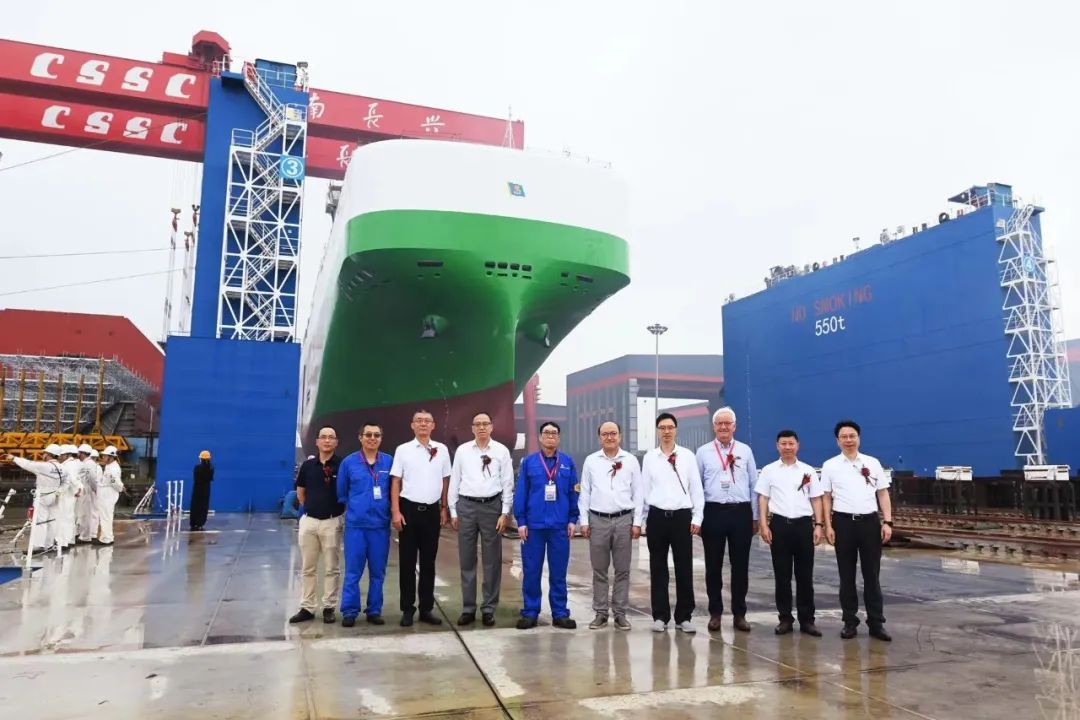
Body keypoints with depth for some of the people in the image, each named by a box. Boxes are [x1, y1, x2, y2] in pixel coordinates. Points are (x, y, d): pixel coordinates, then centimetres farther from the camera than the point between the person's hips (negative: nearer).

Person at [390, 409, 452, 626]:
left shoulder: (442, 450, 4)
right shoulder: (403, 450, -2)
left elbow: (445, 480, 11)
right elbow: (395, 482, -2)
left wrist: (444, 508, 10)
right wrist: (395, 511, -8)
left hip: (432, 510, 2)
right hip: (409, 508, -2)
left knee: (429, 562, 9)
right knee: (407, 562, 5)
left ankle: (426, 608, 19)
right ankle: (407, 609, 16)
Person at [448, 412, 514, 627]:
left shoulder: (501, 451, 2)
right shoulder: (462, 450, 5)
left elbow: (508, 483, 2)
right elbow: (454, 481, 7)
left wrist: (505, 513, -4)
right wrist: (453, 511, 5)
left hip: (492, 506, -1)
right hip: (466, 506, 1)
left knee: (492, 560, 5)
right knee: (466, 560, 7)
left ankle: (489, 609, 16)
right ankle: (468, 608, 18)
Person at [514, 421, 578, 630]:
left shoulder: (568, 462, 5)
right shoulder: (529, 462, 2)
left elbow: (573, 493, 6)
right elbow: (520, 493, 1)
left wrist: (573, 520, 1)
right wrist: (520, 521, -4)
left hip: (560, 526, 1)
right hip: (533, 525, 0)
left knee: (558, 572, 8)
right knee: (531, 571, 6)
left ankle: (560, 614, 19)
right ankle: (530, 613, 18)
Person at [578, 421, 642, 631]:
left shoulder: (631, 460, 3)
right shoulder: (591, 461, 5)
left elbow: (637, 493, 4)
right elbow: (584, 493, 6)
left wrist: (637, 522, 0)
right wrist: (584, 521, 2)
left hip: (623, 519, 0)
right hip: (598, 520, 0)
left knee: (622, 569, 6)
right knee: (599, 570, 6)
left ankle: (620, 613, 15)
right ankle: (600, 612, 15)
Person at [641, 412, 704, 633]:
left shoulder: (688, 456, 2)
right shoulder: (649, 457, 4)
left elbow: (696, 488, 3)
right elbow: (644, 490, 6)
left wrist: (697, 517, -1)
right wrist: (640, 520, 6)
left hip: (682, 516, 0)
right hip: (657, 517, 1)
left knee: (684, 569, 4)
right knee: (658, 569, 8)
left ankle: (684, 617, 17)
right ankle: (660, 616, 19)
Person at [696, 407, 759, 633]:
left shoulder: (745, 451, 8)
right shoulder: (703, 452, 5)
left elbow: (754, 485, 8)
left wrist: (755, 517, 6)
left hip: (741, 512, 1)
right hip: (713, 512, -1)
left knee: (740, 565, 7)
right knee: (713, 565, 6)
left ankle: (739, 614, 19)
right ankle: (715, 613, 18)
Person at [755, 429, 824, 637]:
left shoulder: (808, 471, 7)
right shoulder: (769, 470, 4)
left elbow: (816, 499, 8)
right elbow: (763, 499, 3)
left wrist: (818, 525, 0)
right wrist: (764, 525, -4)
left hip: (803, 524, 1)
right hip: (779, 524, -1)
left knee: (805, 574, 6)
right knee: (782, 574, 5)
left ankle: (807, 619, 15)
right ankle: (785, 618, 16)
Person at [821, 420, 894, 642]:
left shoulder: (873, 463, 5)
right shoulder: (830, 465, 2)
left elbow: (883, 493, 6)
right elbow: (827, 498, 2)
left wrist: (887, 522, -3)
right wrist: (828, 526, -3)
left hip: (869, 521, 1)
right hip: (843, 522, -1)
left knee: (872, 575, 6)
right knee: (847, 575, 7)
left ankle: (876, 623, 14)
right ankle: (850, 622, 17)